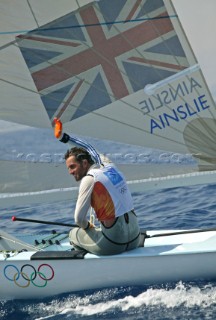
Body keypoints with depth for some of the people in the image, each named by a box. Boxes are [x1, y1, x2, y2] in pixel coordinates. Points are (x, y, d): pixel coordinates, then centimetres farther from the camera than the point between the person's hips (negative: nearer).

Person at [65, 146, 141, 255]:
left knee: (74, 233, 17)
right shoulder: (113, 169, 10)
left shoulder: (89, 179, -12)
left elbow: (79, 218, -13)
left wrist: (87, 226, 10)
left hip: (114, 245, -7)